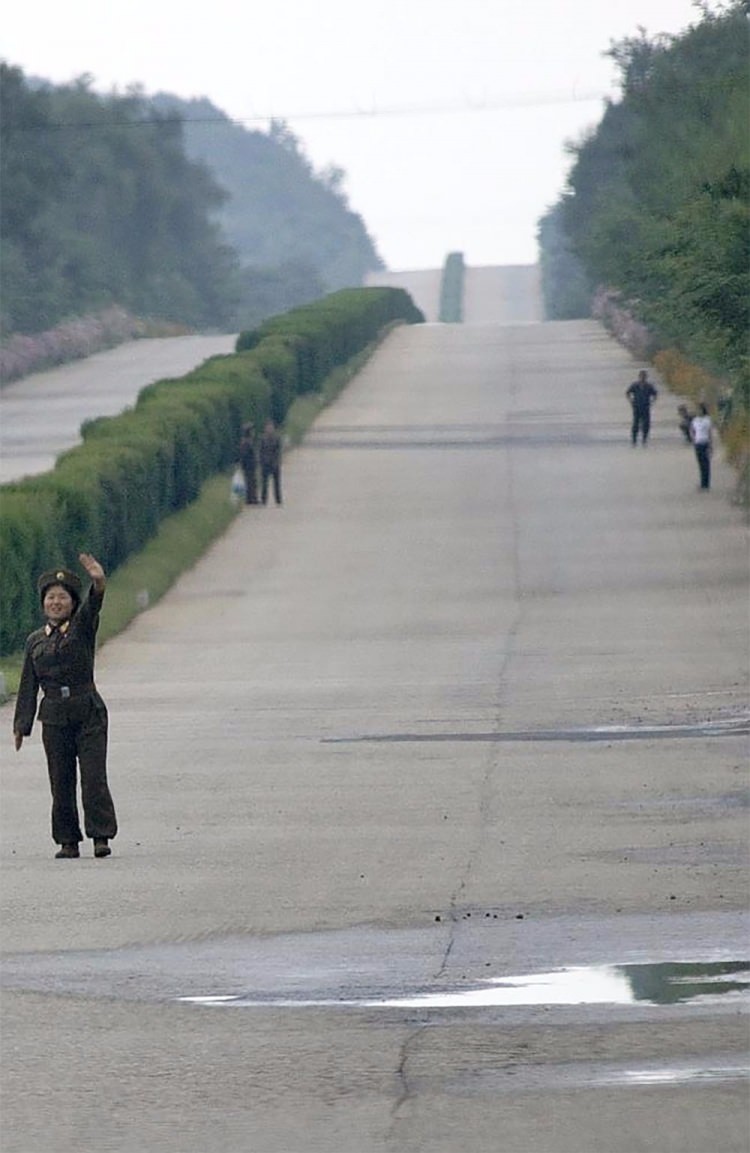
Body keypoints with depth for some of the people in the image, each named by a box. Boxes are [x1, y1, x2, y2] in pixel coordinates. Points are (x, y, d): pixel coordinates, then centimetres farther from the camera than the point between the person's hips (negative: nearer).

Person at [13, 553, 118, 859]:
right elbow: (28, 686, 12)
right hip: (54, 717, 3)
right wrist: (21, 725, 7)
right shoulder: (35, 641, 10)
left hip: (88, 714, -3)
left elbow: (92, 606, -21)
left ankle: (101, 837, -9)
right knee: (61, 782, 3)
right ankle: (68, 842, 10)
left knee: (94, 777, -11)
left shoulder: (82, 628, 1)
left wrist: (99, 582, -42)